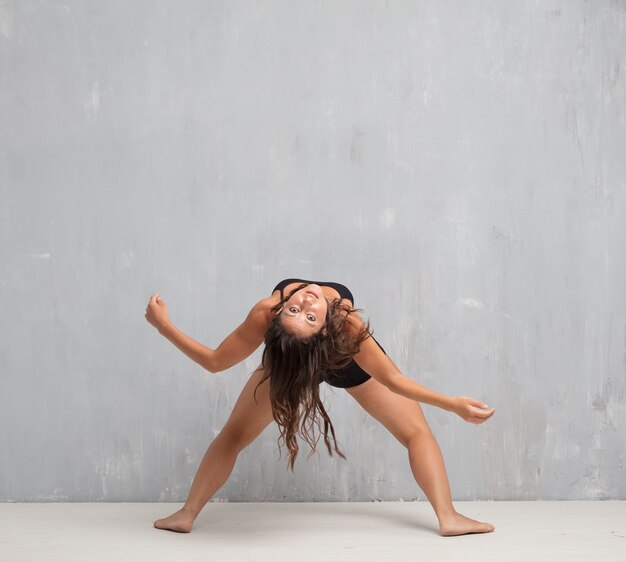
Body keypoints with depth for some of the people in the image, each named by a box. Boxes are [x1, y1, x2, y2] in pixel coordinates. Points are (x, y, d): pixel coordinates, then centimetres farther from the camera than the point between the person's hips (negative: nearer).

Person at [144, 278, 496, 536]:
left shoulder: (265, 312, -42)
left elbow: (215, 362, -26)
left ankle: (187, 514, 17)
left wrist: (164, 325, -23)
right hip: (351, 363, -1)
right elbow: (393, 379, -35)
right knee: (417, 430, 8)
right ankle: (449, 517, -3)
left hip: (286, 359, 2)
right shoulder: (349, 325, -44)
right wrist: (455, 404, -33)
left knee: (234, 435, 16)